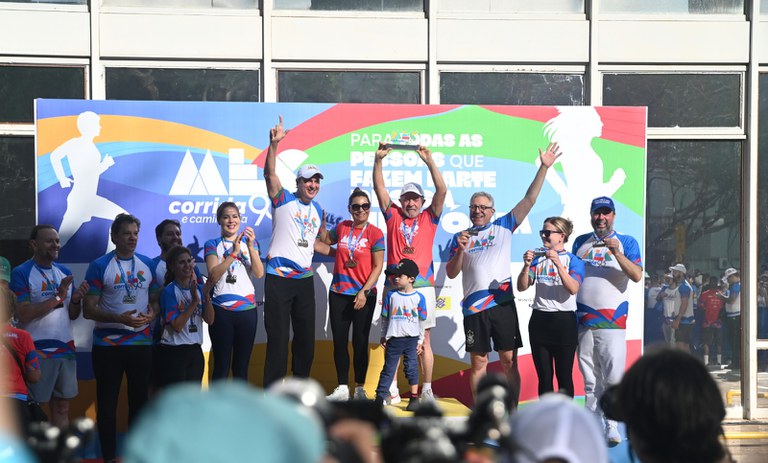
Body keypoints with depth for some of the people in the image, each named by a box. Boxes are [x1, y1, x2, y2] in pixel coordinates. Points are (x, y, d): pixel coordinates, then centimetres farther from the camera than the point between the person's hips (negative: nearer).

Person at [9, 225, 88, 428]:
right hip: (36, 352, -6)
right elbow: (22, 314, -18)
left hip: (65, 349, 6)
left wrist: (76, 300, -8)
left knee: (62, 407, 9)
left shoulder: (65, 272, 11)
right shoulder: (21, 273, -8)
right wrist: (57, 298, -19)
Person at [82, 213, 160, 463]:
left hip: (141, 342, 4)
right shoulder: (99, 267, -6)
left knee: (139, 399, 10)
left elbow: (156, 300, 12)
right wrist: (119, 318, -23)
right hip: (108, 345, -3)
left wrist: (152, 314, -11)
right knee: (107, 402, 3)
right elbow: (88, 310, -9)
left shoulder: (148, 264, 6)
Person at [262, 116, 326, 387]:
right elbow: (270, 173, -19)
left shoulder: (318, 210, 15)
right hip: (278, 279, -6)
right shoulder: (283, 199, -2)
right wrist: (274, 144, -32)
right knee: (278, 339, -5)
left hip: (305, 279, 6)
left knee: (306, 339, 10)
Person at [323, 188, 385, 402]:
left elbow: (377, 266, -9)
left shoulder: (375, 233, -7)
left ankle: (360, 388, 11)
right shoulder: (342, 228, 5)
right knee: (339, 341, 4)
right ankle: (342, 388, 11)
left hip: (364, 295, -4)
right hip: (339, 293, 4)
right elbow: (323, 242, 26)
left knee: (360, 342, 2)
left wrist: (364, 292, -15)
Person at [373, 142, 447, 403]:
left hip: (422, 286, 0)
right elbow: (379, 188, 4)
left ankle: (427, 390, 6)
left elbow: (442, 191, -1)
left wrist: (429, 161, -11)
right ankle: (392, 390, 3)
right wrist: (378, 159, -8)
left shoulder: (429, 219, 9)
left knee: (424, 340, 3)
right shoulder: (393, 216, 11)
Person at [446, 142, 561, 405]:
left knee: (509, 361, 0)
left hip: (502, 302, -1)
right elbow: (451, 274, 5)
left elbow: (529, 200, 2)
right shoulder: (460, 238, 10)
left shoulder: (503, 227, 8)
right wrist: (460, 251, -12)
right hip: (474, 307, 1)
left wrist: (544, 168, -6)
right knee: (478, 362, 6)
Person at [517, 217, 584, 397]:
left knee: (564, 376, 1)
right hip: (539, 320, 4)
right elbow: (522, 287, 3)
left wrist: (558, 263, -25)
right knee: (544, 376, 7)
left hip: (564, 321, -3)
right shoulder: (538, 258, 9)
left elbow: (573, 289, -17)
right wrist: (527, 266, -13)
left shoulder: (573, 260, -1)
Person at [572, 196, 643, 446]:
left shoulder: (626, 242, 4)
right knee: (589, 377, 7)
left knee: (613, 375, -10)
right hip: (583, 319, 4)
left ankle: (611, 426, -7)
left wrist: (616, 253, -19)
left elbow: (637, 275, -10)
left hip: (613, 319, -3)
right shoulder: (581, 242, 15)